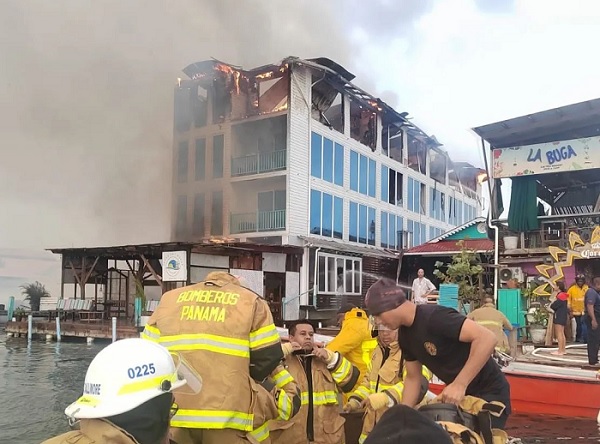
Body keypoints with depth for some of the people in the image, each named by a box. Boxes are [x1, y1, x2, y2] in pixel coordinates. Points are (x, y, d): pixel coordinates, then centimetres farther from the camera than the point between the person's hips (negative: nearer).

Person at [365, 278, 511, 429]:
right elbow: (412, 377, 9)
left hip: (489, 392, -8)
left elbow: (487, 338, -37)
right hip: (458, 393, 8)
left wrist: (459, 385, -36)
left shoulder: (434, 317, -28)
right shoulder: (405, 334, 0)